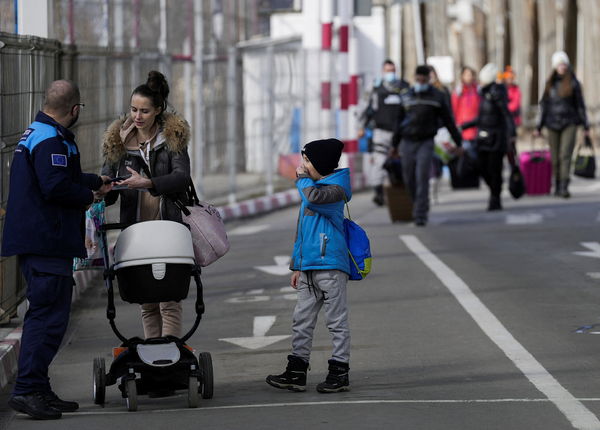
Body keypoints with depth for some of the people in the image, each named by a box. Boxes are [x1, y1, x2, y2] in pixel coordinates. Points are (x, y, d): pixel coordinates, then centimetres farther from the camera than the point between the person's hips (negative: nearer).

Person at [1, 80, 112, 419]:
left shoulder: (36, 134, 19)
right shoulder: (51, 141, -15)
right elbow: (57, 187, -25)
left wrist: (96, 182, 47)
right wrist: (88, 196, -7)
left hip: (35, 239, 11)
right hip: (47, 243, -11)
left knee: (45, 315, 14)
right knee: (49, 317, -11)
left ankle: (39, 391, 17)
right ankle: (28, 389, -15)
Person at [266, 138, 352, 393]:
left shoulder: (335, 189, -7)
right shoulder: (312, 188, 20)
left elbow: (314, 198, -31)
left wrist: (302, 178, -11)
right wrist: (296, 266, 22)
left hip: (330, 266, -9)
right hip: (309, 269, 9)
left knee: (337, 322, -2)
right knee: (301, 321, 8)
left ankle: (339, 373, 3)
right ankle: (296, 372, 11)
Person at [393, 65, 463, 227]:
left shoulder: (437, 96, 1)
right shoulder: (406, 97, 9)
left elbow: (448, 121, 5)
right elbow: (399, 122, 16)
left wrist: (458, 142, 5)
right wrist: (395, 145, 17)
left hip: (426, 142, -3)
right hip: (407, 142, 3)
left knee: (422, 178, -14)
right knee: (409, 180, 4)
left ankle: (420, 215, -14)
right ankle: (420, 207, 24)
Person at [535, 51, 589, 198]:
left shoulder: (573, 83, 1)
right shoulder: (550, 83, 9)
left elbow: (580, 105, 4)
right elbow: (544, 105, 13)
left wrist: (585, 126, 2)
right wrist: (539, 127, 11)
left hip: (569, 124, -3)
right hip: (553, 124, 3)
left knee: (565, 155, -15)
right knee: (555, 158, 5)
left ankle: (564, 187, -20)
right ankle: (557, 187, 17)